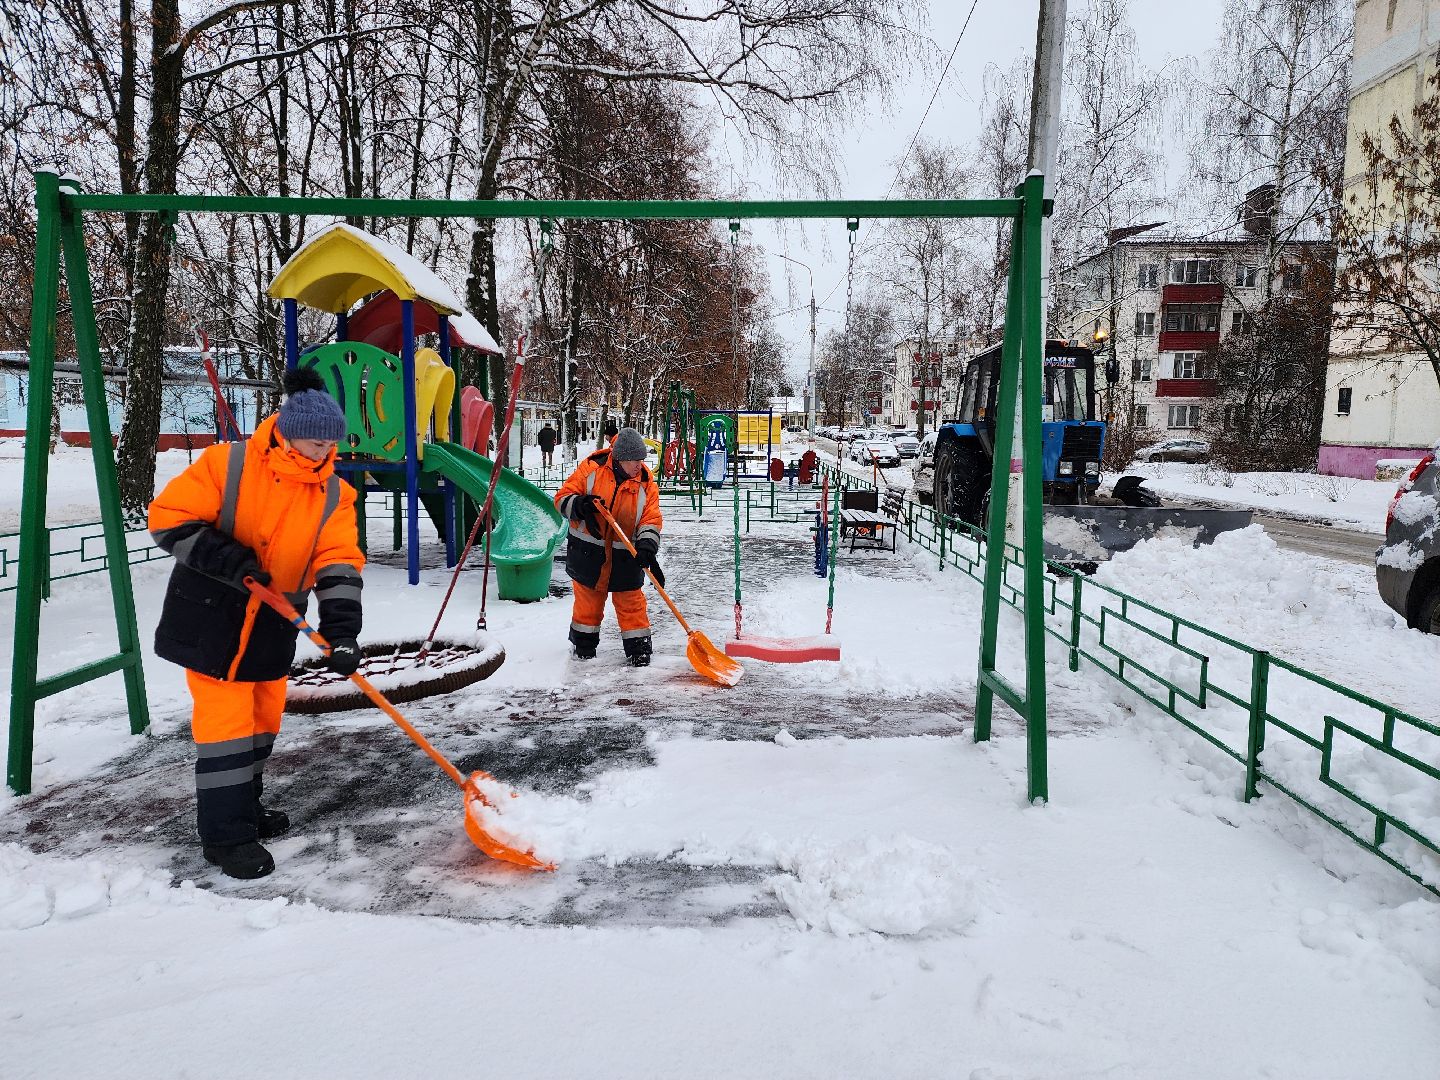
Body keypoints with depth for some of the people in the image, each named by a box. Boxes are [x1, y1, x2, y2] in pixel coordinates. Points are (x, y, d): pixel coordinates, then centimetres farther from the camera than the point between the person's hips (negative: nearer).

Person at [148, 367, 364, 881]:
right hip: (210, 614, -5)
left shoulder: (333, 496, -3)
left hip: (273, 622, 5)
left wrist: (341, 631, -25)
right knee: (226, 719, -4)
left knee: (263, 717, 16)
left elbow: (339, 566, -13)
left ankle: (245, 807, 37)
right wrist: (229, 561, -25)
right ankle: (224, 835, 9)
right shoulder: (228, 463, -14)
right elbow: (169, 519, -14)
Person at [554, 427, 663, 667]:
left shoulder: (645, 483, -6)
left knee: (631, 602, 6)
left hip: (624, 557, 0)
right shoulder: (591, 469, -11)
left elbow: (651, 520, -10)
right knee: (587, 599, 15)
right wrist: (579, 504, -28)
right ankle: (584, 643, 33)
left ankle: (638, 647, 19)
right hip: (587, 552, 0)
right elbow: (562, 498, -6)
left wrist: (647, 547, -27)